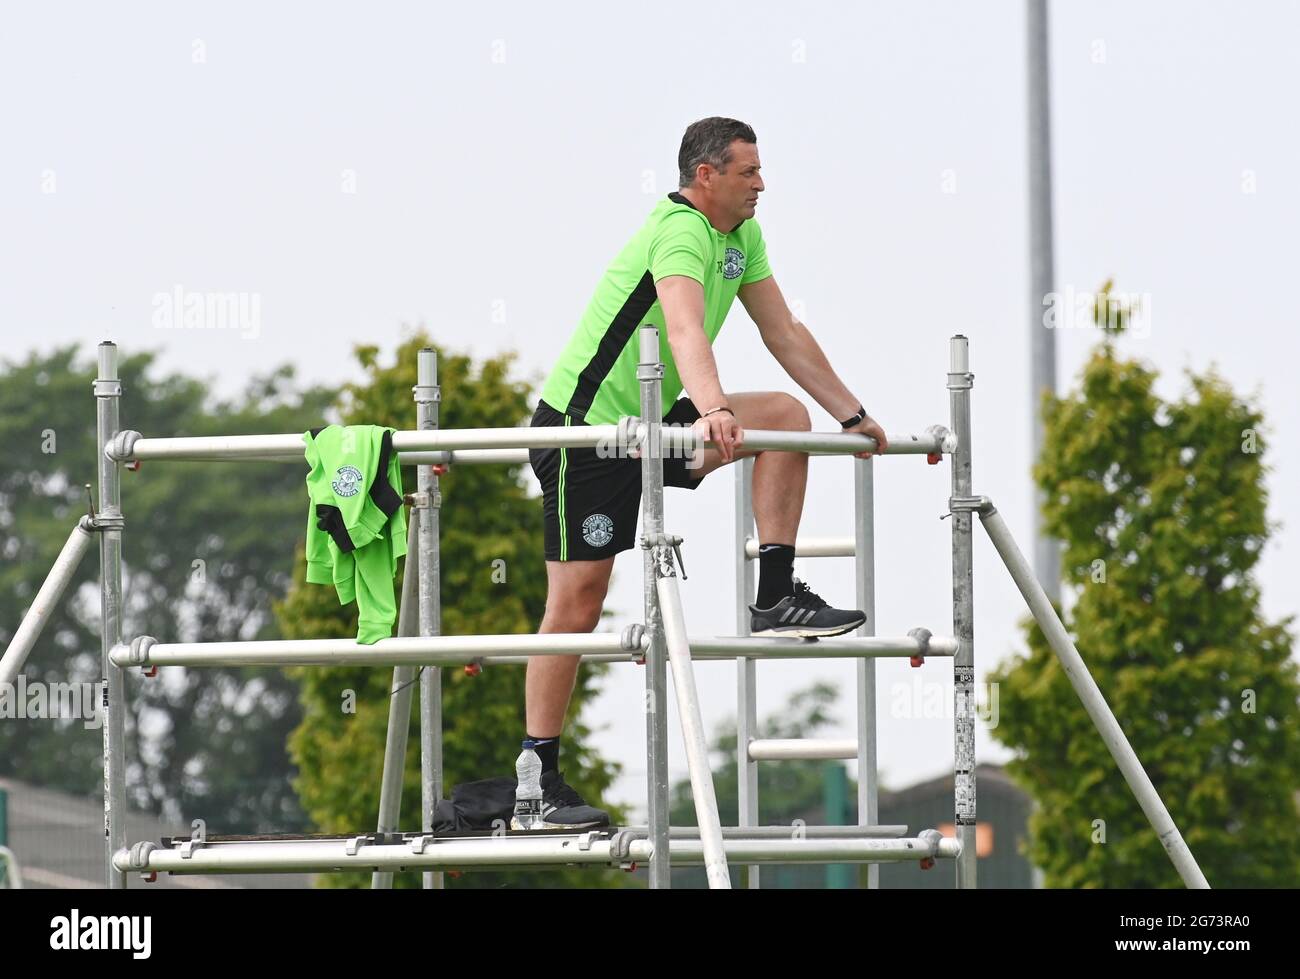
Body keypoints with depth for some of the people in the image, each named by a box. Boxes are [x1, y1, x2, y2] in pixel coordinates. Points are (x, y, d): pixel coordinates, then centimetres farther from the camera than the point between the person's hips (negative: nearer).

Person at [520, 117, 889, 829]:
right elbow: (685, 328, -40)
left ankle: (775, 597, -8)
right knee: (576, 602, -7)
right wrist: (713, 409, -56)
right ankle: (540, 779, -1)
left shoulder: (743, 237, 7)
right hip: (585, 426, -8)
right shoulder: (680, 231, -21)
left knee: (787, 416, -9)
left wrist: (853, 416, 13)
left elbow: (785, 334, 14)